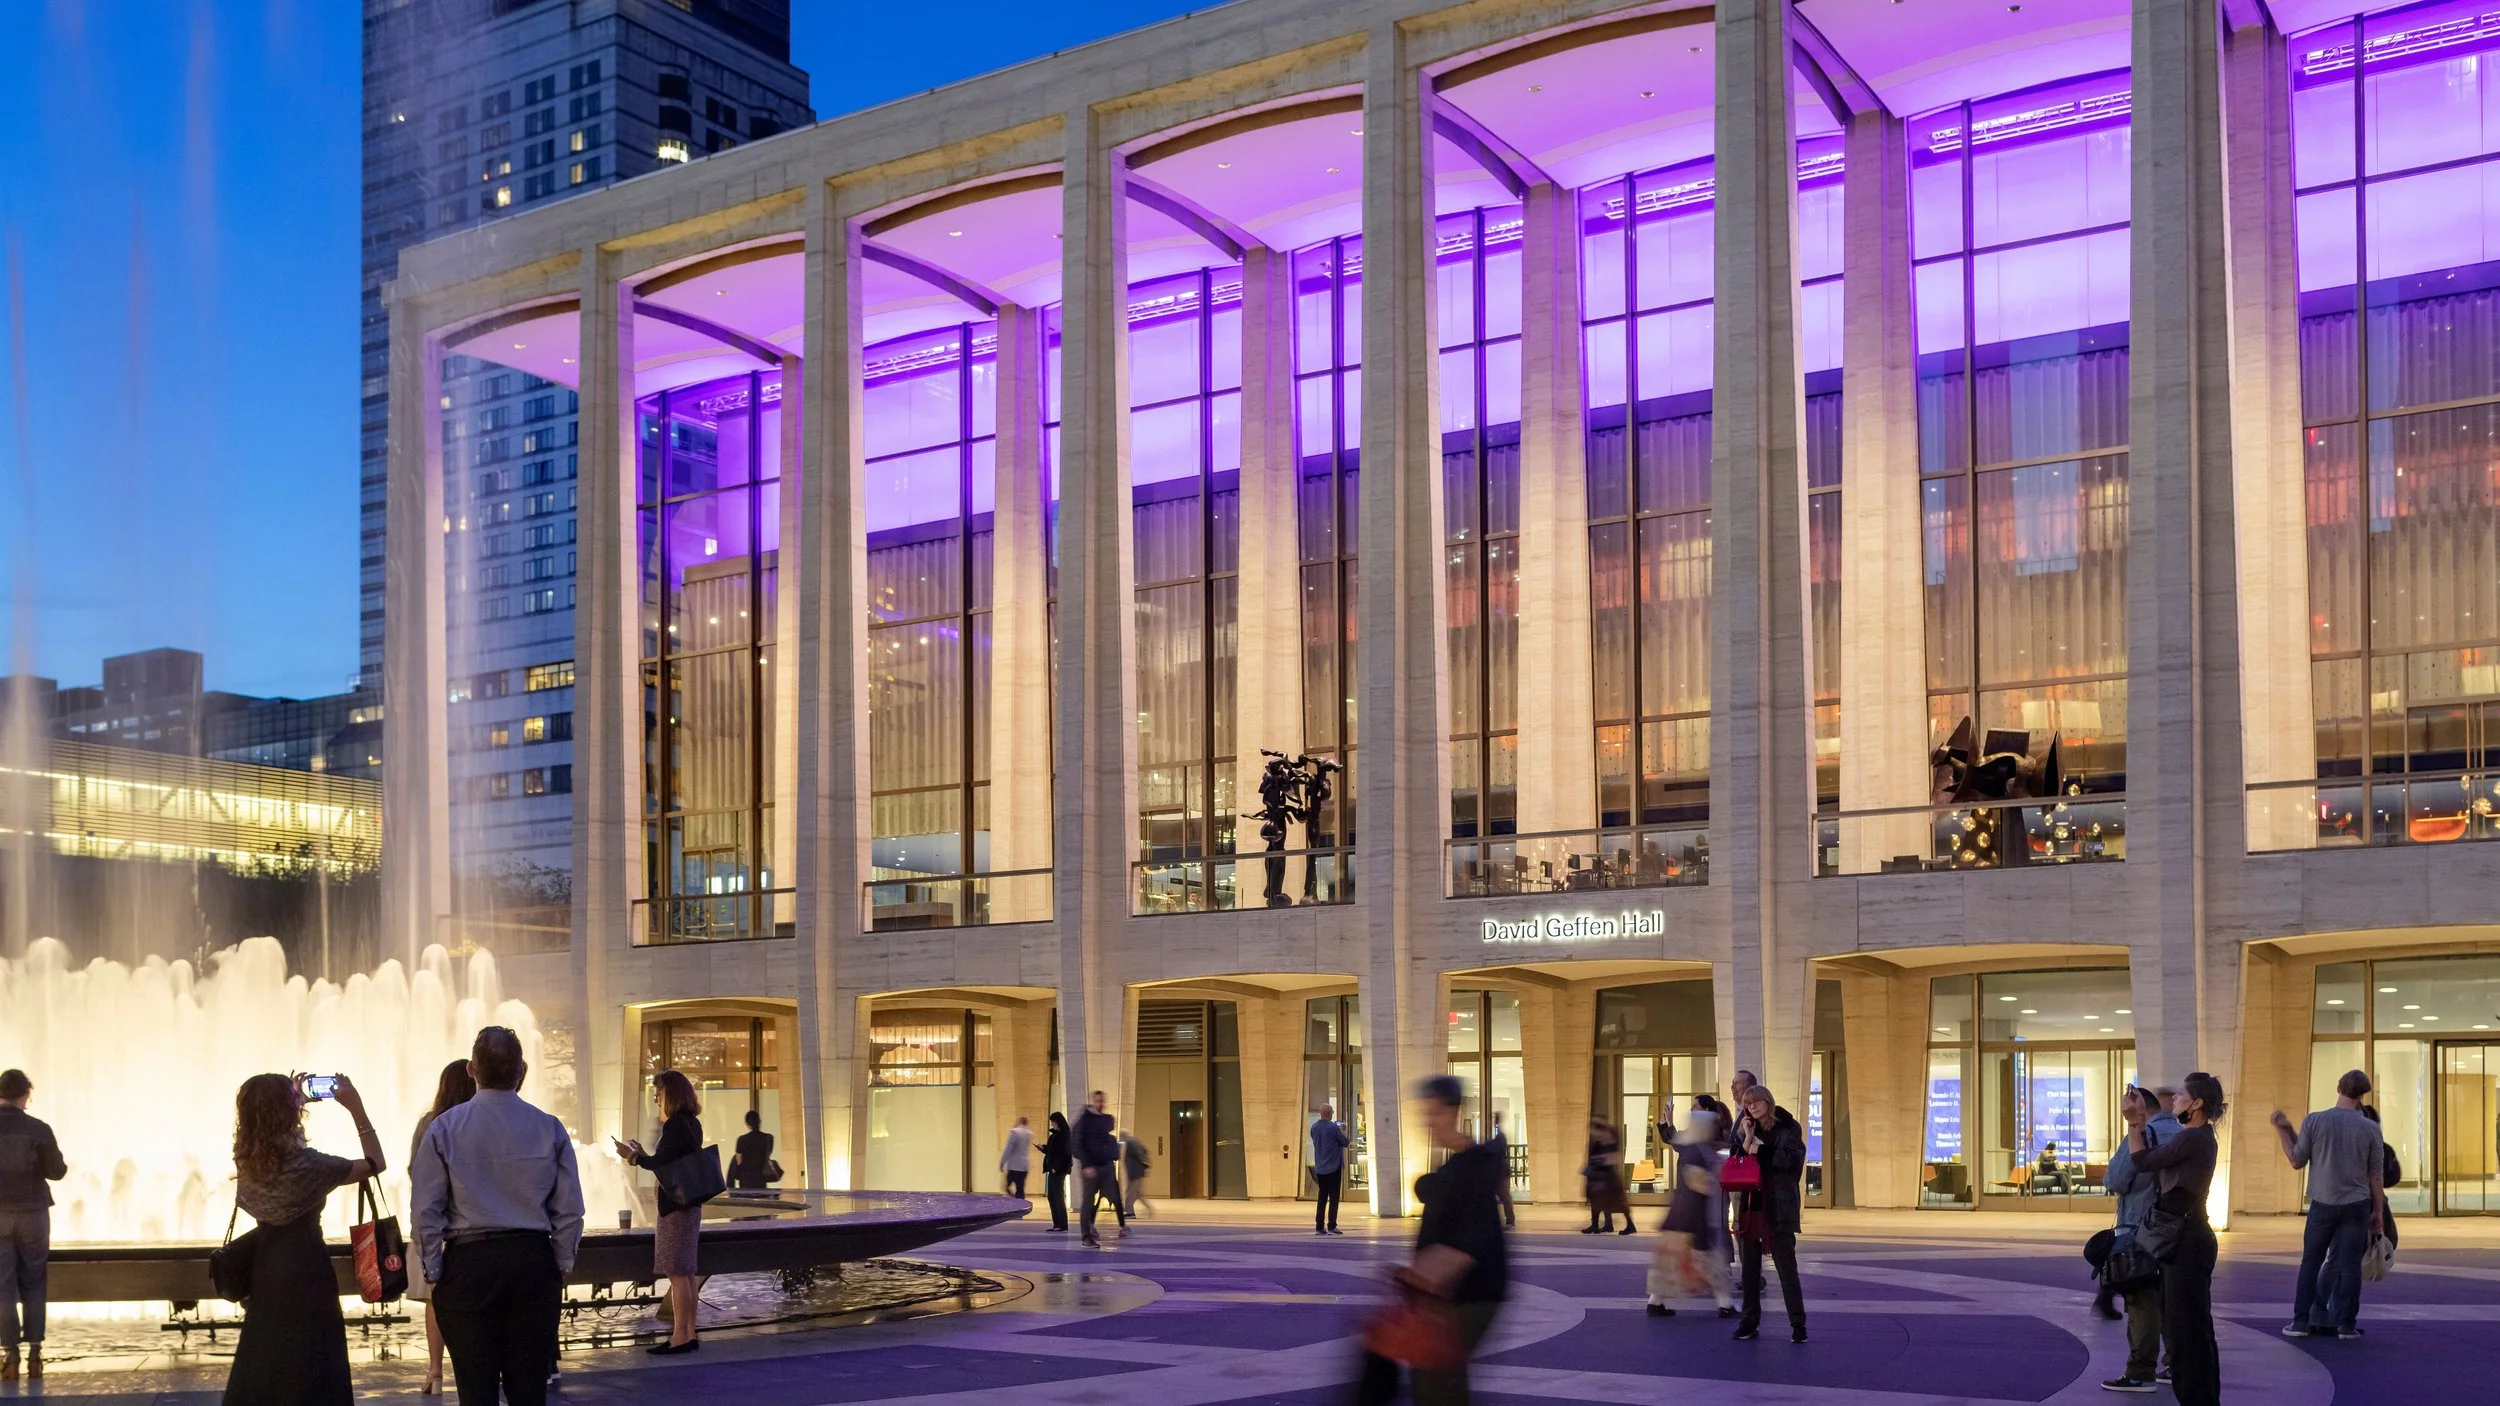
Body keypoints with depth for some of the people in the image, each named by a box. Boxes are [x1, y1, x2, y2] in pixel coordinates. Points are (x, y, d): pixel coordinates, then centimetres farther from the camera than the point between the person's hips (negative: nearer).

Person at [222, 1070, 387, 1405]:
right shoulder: (303, 1163, -20)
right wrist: (356, 1109, -12)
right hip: (303, 1269, -7)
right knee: (310, 1370, 2)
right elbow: (374, 1163, -11)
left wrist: (295, 1098, 18)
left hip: (265, 1267, 7)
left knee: (262, 1360, 14)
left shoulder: (247, 1159, -2)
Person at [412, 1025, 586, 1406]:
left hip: (468, 1263, -1)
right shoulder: (549, 1129, -2)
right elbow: (570, 1210, 1)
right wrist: (563, 1265, 12)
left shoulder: (444, 1128, -4)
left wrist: (432, 1271, 6)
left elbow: (426, 1210, -3)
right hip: (534, 1261, 1)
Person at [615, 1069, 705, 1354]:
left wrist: (634, 1157, -4)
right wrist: (643, 1155, 19)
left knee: (677, 1273, -8)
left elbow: (661, 1163, -20)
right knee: (685, 1272, 12)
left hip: (675, 1206, -10)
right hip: (689, 1204, 10)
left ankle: (681, 1336, -8)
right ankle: (689, 1333, 16)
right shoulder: (692, 1124, 14)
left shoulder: (674, 1125, -15)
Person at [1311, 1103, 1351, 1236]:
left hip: (1319, 1168, 6)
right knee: (1334, 1197, 0)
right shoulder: (1333, 1128, -16)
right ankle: (1331, 1226, -4)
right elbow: (1346, 1142, -8)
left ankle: (1319, 1226, 10)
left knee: (1322, 1197, 11)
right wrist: (1343, 1131, 10)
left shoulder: (1314, 1127, 3)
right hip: (1333, 1167, -6)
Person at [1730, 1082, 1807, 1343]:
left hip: (1778, 1208, -5)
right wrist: (1747, 1139, -7)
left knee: (1786, 1267, -4)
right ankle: (1750, 1322, 15)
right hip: (1750, 1206, 5)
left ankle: (1798, 1324, 0)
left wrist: (1761, 1151, -14)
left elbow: (1793, 1158, -18)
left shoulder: (1788, 1128, -2)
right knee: (1749, 1269, 8)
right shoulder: (1748, 1130, 12)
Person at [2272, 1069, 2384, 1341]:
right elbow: (2376, 1175, 1)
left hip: (2322, 1205, 0)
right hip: (2357, 1205, 0)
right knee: (2350, 1264, 4)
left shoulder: (2313, 1121, -7)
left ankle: (2301, 1321, 9)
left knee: (2311, 1262, 9)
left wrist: (2282, 1131, 11)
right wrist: (2378, 1211, 9)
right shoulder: (2370, 1129, -5)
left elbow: (2297, 1161, 0)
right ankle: (2346, 1323, 6)